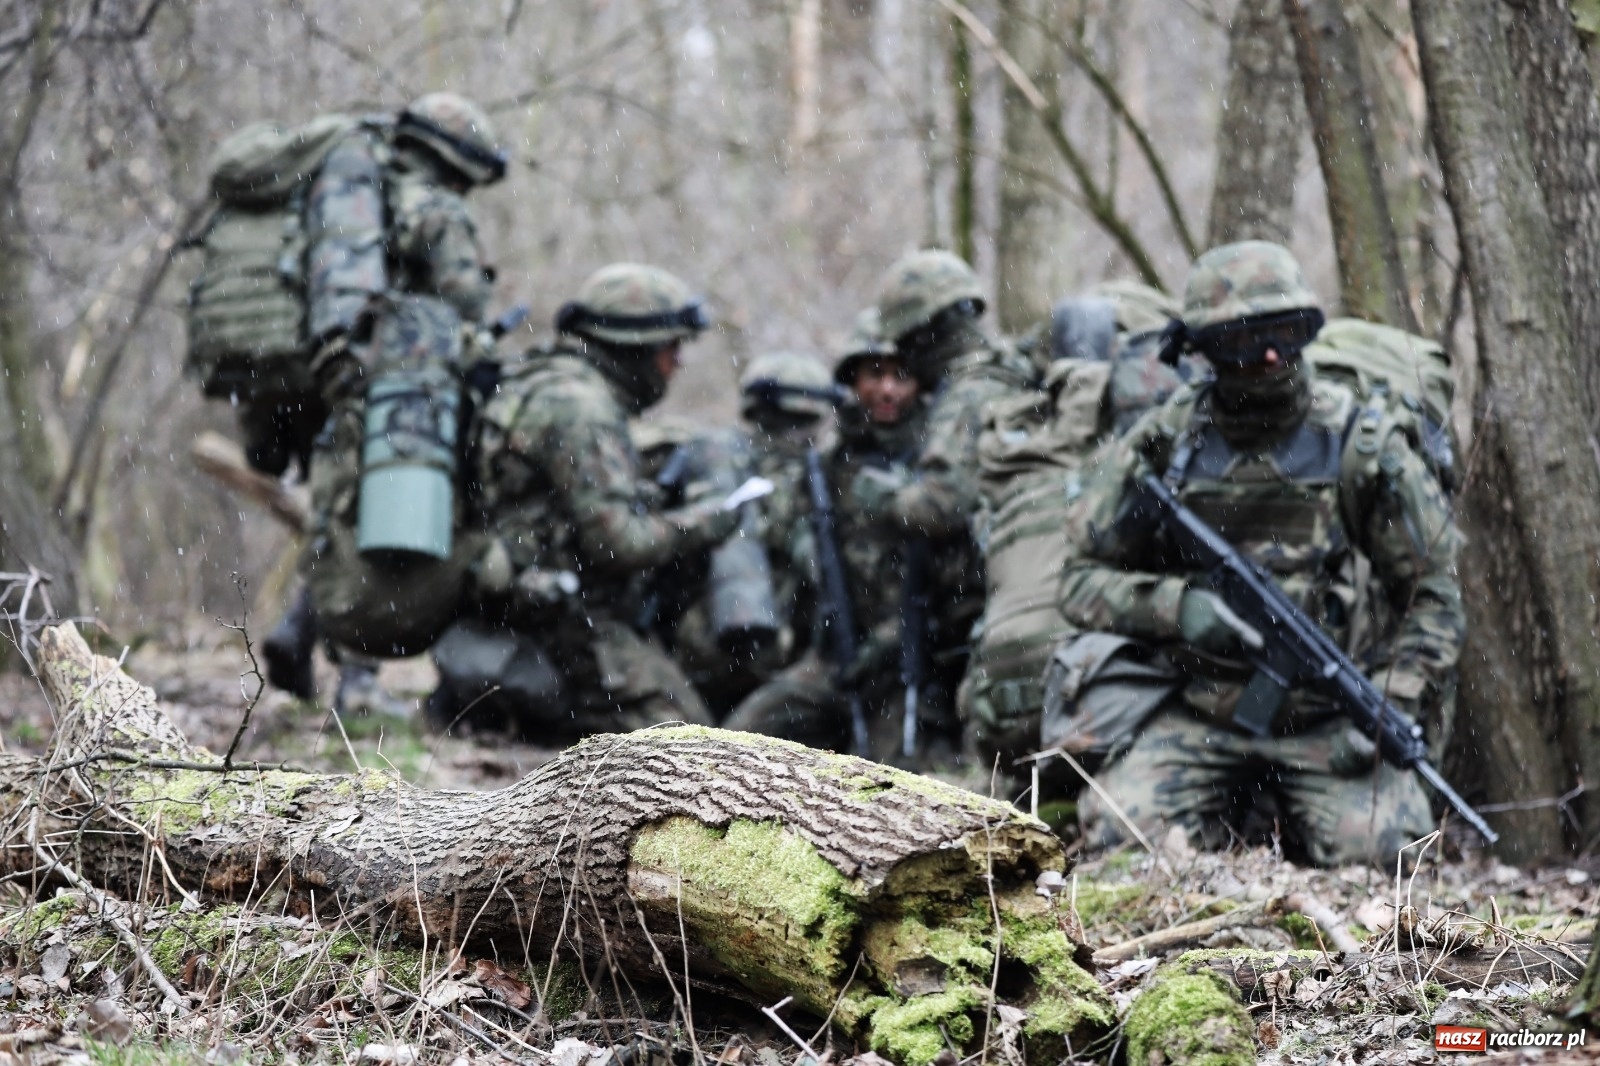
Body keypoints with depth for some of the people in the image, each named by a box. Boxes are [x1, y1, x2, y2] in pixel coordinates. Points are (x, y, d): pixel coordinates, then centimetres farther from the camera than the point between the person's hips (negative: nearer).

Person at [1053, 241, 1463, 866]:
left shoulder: (1361, 444, -1)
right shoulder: (1163, 444, 2)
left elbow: (1433, 592, 3)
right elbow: (1084, 580, 5)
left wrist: (1388, 712, -10)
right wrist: (1177, 607, -14)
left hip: (1326, 719, 0)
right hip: (1195, 714, 1)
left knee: (1376, 847, -24)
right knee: (1126, 834, -23)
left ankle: (1286, 802, 10)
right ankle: (1235, 804, 9)